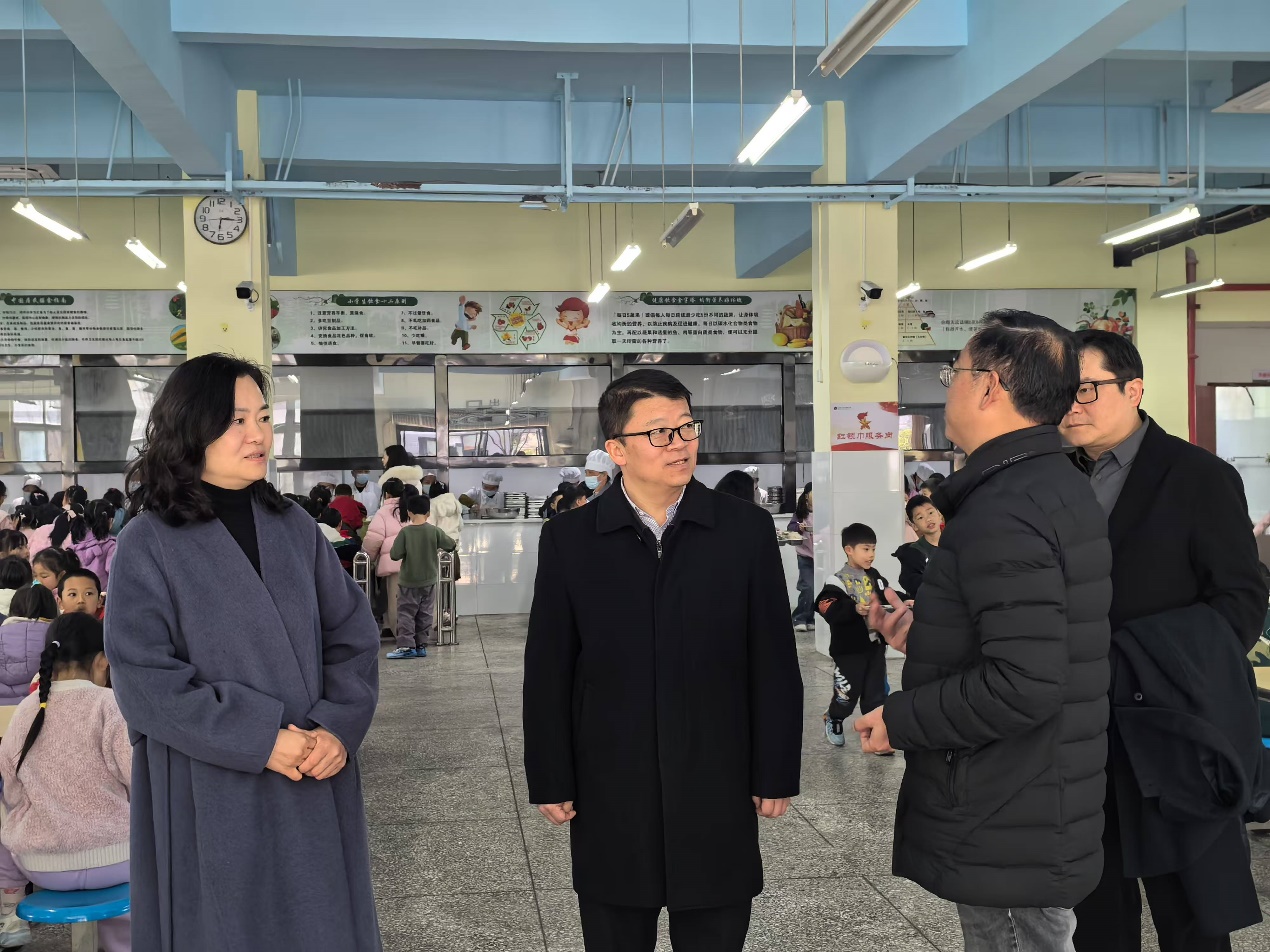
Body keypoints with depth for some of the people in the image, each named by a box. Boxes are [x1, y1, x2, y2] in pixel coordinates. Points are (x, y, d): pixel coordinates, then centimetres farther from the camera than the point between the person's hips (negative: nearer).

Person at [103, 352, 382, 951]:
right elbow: (144, 679, -13)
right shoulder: (149, 545, -7)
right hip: (211, 799, -4)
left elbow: (353, 633, 4)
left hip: (314, 788, 4)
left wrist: (338, 727, -12)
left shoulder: (293, 527, 5)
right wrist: (260, 742, -18)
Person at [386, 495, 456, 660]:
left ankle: (406, 646, -7)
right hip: (428, 582, 3)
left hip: (409, 582, -3)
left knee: (405, 614, 2)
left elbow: (394, 555, -14)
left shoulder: (405, 532, -14)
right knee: (424, 615, 12)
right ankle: (421, 646, 12)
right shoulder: (434, 531, -8)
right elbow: (451, 545, 2)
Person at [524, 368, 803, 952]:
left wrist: (776, 774, 0)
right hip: (610, 799, 0)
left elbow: (775, 663, 0)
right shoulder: (569, 540, -2)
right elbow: (548, 672, 1)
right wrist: (551, 782, 0)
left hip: (718, 794, 0)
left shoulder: (747, 530, -2)